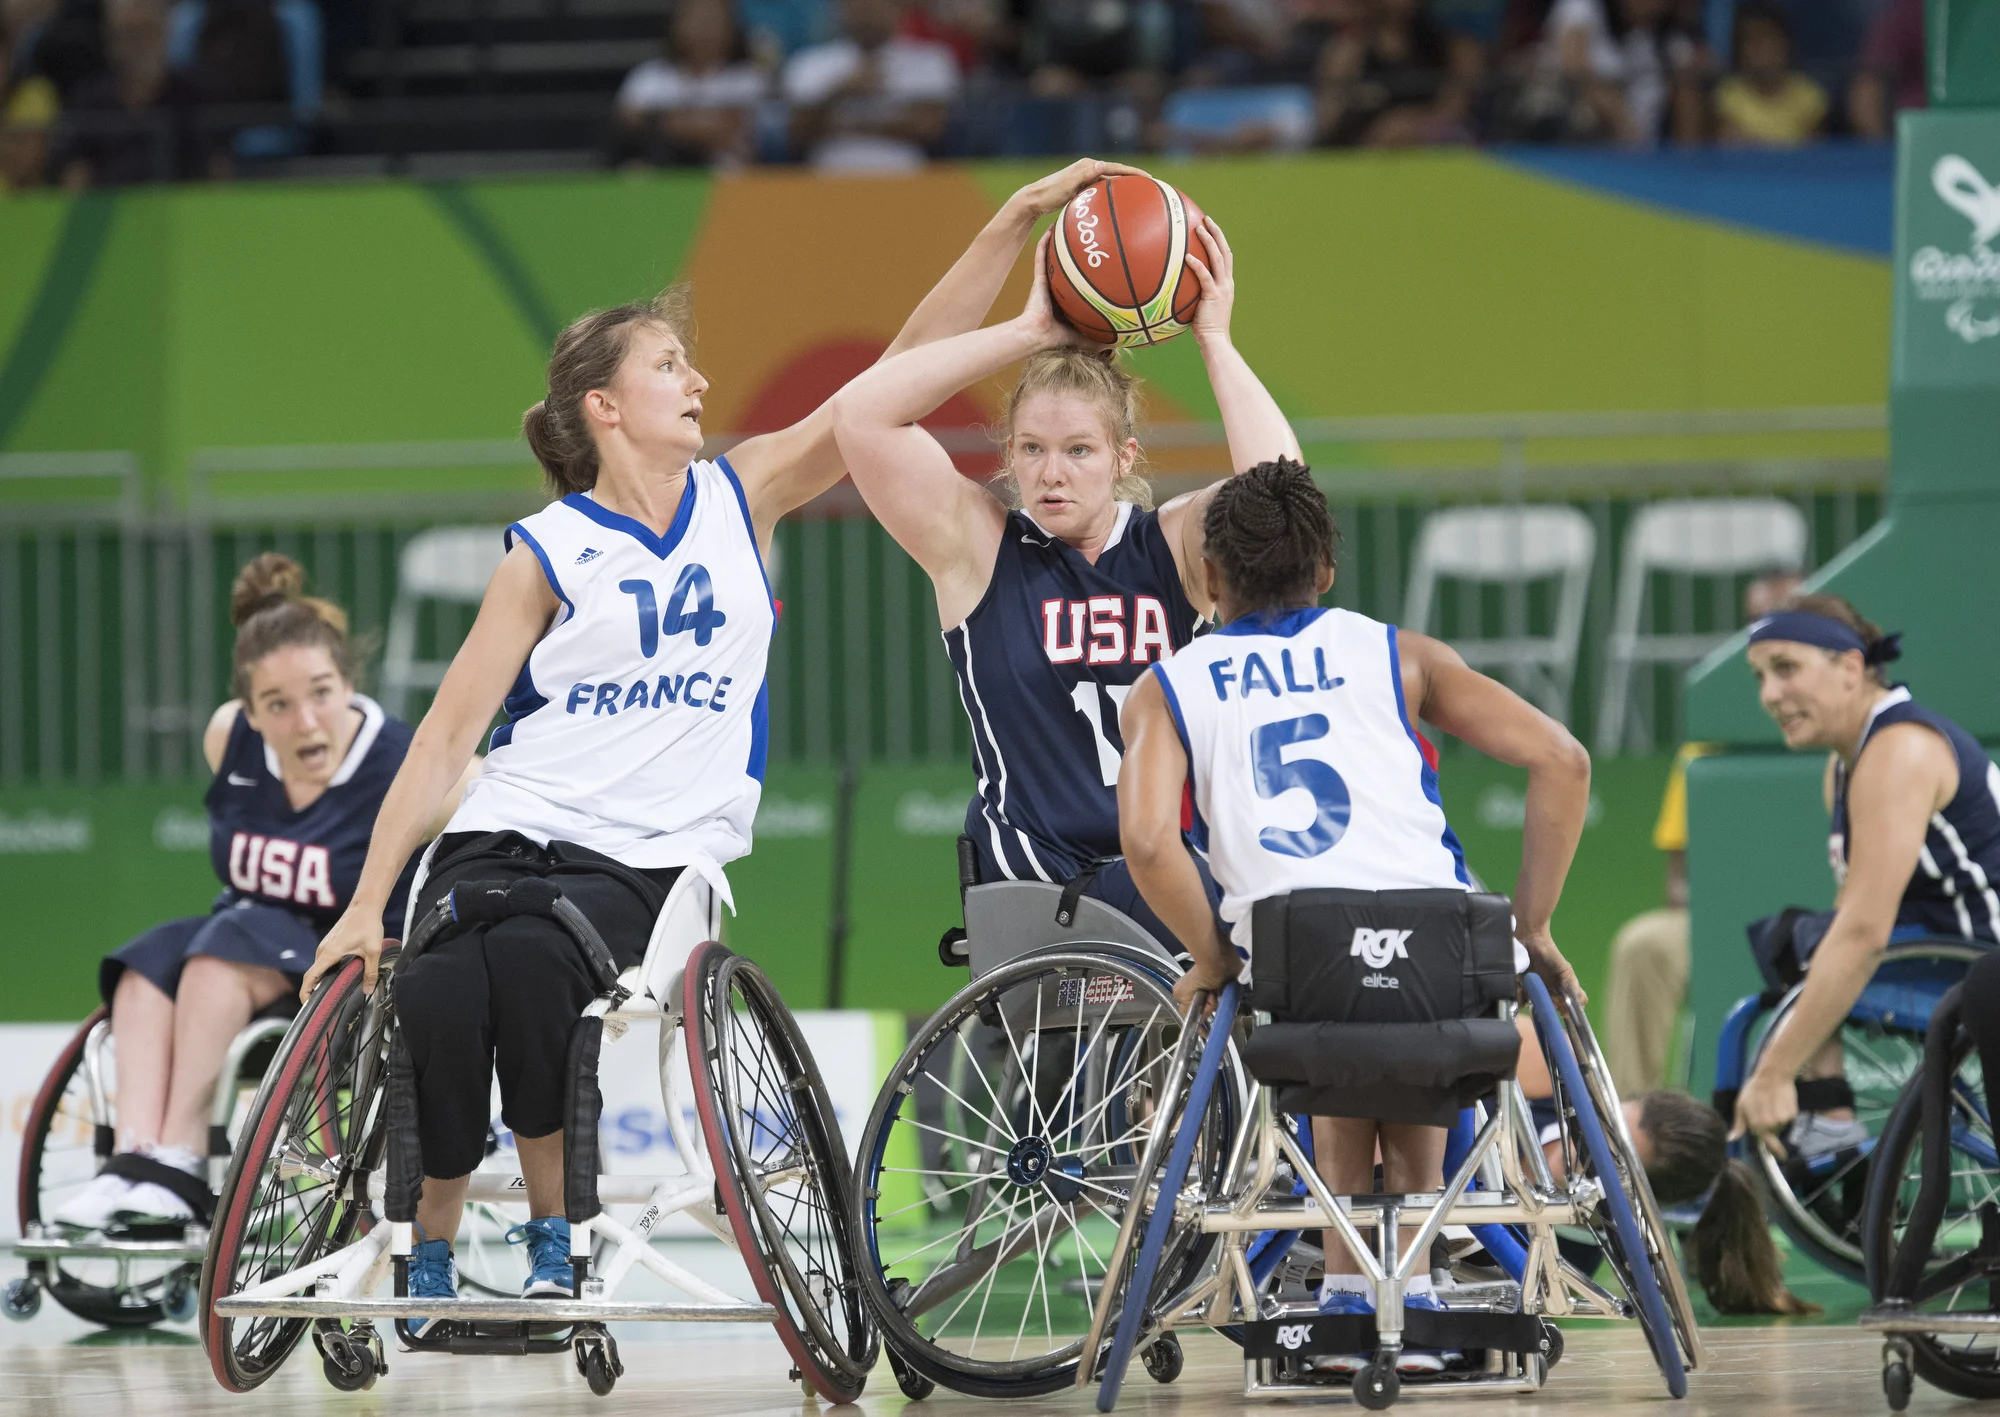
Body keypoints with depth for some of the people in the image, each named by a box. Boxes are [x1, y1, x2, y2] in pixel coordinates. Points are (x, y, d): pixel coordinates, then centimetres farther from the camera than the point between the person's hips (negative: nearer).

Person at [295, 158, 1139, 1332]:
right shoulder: (547, 553, 2)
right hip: (507, 833, 0)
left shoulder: (743, 498, 8)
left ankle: (555, 1228, -15)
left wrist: (1015, 224, -6)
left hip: (650, 857, 0)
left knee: (530, 959, -32)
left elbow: (900, 380, 2)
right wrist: (368, 902, -8)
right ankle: (430, 1246, -7)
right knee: (437, 996, -29)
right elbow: (450, 732, -1)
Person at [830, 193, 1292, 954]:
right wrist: (1029, 333, -2)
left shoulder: (1175, 543, 9)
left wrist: (1213, 340, -3)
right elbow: (862, 414, -5)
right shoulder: (979, 547, 5)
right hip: (1040, 886, -4)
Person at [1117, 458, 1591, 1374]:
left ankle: (1346, 1285, 27)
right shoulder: (1397, 655, 19)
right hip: (1442, 966, 0)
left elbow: (1146, 840, -5)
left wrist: (1211, 960, 9)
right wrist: (1531, 933, 12)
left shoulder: (1168, 689, 16)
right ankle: (1412, 1285, 25)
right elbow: (1560, 760, 7)